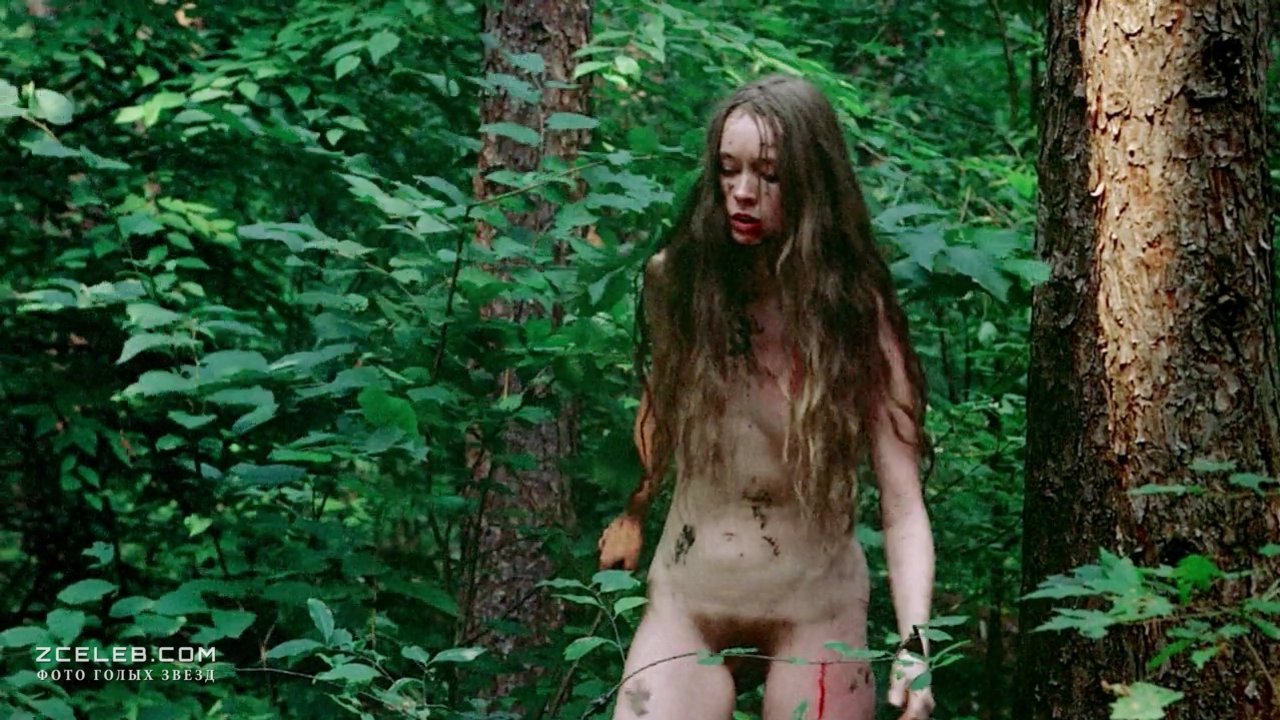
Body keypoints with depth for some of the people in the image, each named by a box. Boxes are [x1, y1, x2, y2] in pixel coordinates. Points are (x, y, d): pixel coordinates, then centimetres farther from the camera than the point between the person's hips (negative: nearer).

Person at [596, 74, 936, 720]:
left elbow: (903, 506, -15)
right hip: (685, 600, 2)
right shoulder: (674, 281, -5)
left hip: (816, 611, -2)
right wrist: (633, 512, 24)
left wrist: (914, 647, -27)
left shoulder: (857, 313, -11)